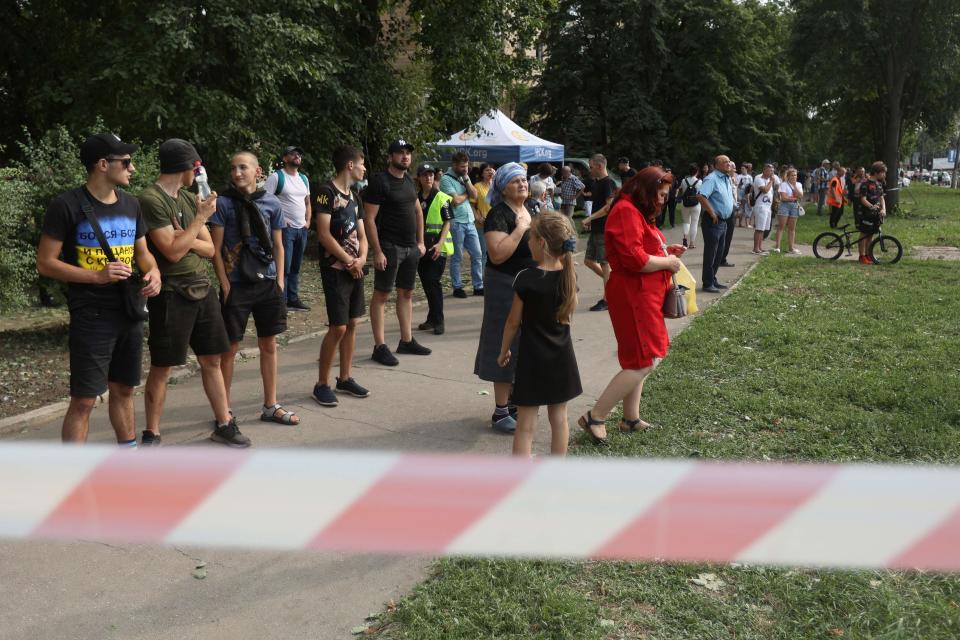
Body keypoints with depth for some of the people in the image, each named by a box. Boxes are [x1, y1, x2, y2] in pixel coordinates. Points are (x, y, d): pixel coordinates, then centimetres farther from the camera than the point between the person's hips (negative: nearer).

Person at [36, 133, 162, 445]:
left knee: (123, 389, 18)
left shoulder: (131, 204, 8)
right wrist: (97, 275, -21)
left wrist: (154, 272, -5)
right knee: (84, 399, -5)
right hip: (91, 317, -6)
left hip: (130, 313, 6)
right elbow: (45, 263, -10)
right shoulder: (67, 205, -11)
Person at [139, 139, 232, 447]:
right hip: (171, 294, -7)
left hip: (202, 289, 7)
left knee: (211, 360, 12)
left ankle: (223, 422, 22)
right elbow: (172, 252, -18)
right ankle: (151, 434, 15)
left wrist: (184, 238, -10)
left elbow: (209, 249, 8)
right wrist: (200, 218, -12)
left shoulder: (190, 198, 10)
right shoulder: (151, 199, -13)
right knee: (161, 368, 3)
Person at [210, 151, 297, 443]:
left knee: (269, 345, 12)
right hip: (236, 285, -3)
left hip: (268, 284, 4)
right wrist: (225, 286, -9)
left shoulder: (272, 202, 4)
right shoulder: (223, 203, -5)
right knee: (230, 349, 2)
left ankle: (270, 406, 26)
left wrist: (280, 281, 3)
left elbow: (278, 246, 9)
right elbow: (215, 249, -5)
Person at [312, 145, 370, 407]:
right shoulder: (327, 192, -11)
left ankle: (345, 379, 20)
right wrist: (349, 261, -13)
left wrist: (361, 258, -6)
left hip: (355, 268, 8)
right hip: (335, 269, -8)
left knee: (352, 324, 10)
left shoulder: (354, 196, 14)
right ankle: (322, 385, 2)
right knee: (338, 327, -9)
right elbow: (324, 234, -17)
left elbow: (361, 234, 14)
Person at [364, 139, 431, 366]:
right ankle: (379, 347, 1)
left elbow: (418, 211, 23)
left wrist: (420, 242, 15)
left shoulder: (409, 181, 12)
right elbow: (369, 218, -15)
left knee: (407, 293, 13)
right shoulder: (380, 181, -12)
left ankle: (407, 341, 23)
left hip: (411, 248, 8)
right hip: (389, 247, -8)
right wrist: (377, 252, -20)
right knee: (381, 295, -2)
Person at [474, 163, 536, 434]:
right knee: (506, 346, -4)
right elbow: (497, 254, -29)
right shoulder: (499, 215, -16)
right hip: (506, 287, -9)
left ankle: (514, 401, 29)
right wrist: (520, 228, -25)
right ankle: (500, 412, 4)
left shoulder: (528, 211, 11)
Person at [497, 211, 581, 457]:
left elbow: (514, 322, -8)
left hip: (533, 360, -5)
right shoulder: (569, 276, -2)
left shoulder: (526, 279, -17)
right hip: (562, 358, 5)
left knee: (526, 425, 1)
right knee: (558, 418, 16)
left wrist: (504, 350, 5)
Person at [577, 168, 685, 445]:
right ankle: (595, 418, -4)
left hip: (644, 296, 11)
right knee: (643, 362, -9)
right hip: (633, 296, -11)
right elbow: (634, 259, -25)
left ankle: (631, 418, 24)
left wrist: (665, 250, 12)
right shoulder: (626, 212, -17)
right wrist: (667, 262, -12)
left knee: (638, 360, 15)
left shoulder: (639, 213, 18)